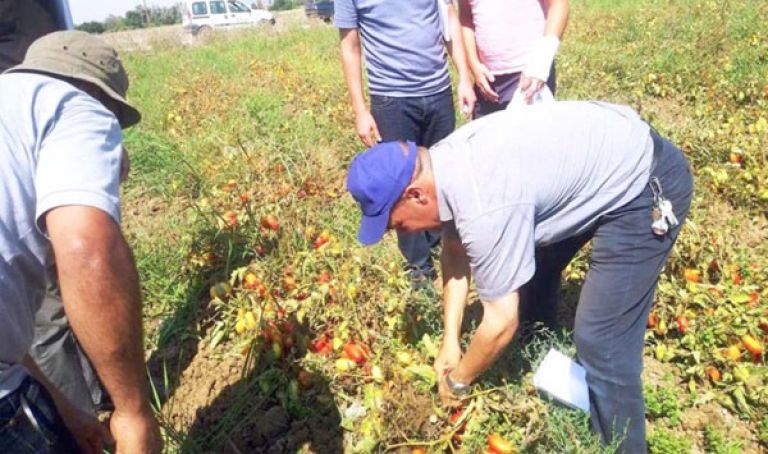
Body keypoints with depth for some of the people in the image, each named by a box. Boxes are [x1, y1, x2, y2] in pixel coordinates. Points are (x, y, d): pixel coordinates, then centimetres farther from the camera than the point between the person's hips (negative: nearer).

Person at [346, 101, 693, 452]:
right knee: (524, 266, 19)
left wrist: (457, 381, -4)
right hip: (604, 153, 10)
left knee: (600, 341, -11)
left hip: (645, 185, -9)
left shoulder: (484, 208, -34)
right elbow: (455, 250, 5)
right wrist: (450, 341, 4)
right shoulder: (444, 163, -6)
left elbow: (501, 322, -22)